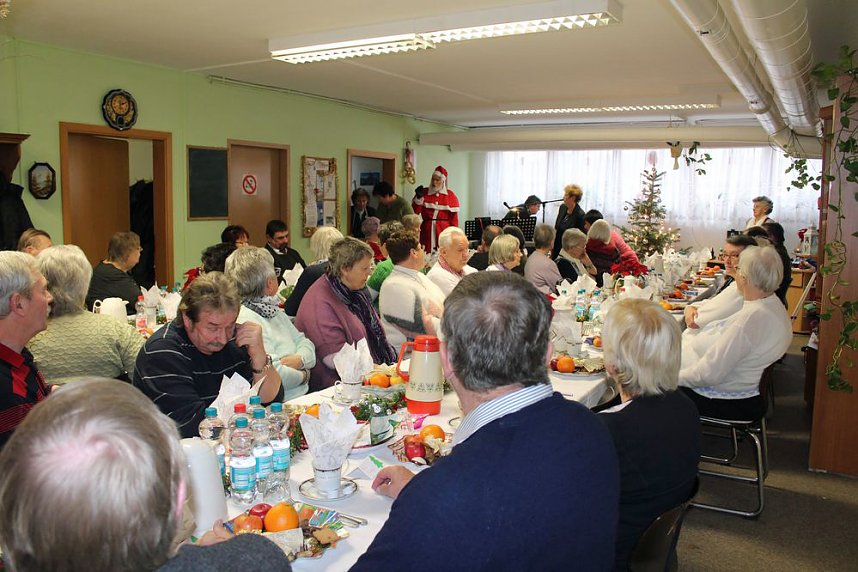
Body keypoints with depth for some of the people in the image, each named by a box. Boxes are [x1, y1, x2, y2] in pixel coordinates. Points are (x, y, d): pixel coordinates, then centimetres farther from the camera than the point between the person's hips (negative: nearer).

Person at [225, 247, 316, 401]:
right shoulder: (246, 321, -17)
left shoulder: (273, 310, 14)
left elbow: (303, 341, 16)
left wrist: (300, 359, -7)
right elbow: (273, 374, -26)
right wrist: (303, 375, -7)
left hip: (304, 394, 9)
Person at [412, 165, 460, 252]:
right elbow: (415, 212, 1)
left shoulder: (450, 195, 4)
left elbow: (454, 217, 2)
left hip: (444, 231, -1)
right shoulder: (424, 192, 8)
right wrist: (418, 197, -11)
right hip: (427, 231, 1)